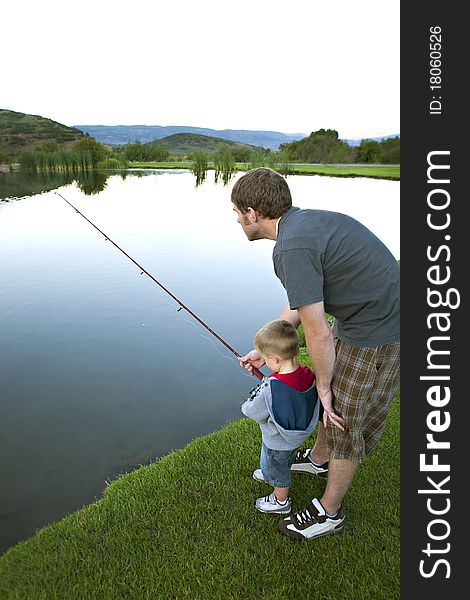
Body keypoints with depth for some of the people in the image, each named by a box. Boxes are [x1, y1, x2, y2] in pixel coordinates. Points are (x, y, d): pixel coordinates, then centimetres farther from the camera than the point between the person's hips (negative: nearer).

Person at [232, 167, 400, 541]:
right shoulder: (304, 221, 6)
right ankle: (319, 459, 53)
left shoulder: (291, 249, -26)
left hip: (377, 340, -9)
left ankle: (329, 511, 32)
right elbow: (300, 303, 14)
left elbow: (318, 334, -24)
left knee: (345, 421, 8)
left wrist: (324, 386, -7)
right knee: (333, 402, 26)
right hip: (357, 321, 9)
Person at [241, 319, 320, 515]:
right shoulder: (308, 374, -20)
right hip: (298, 434, 7)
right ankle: (269, 474, 64)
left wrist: (247, 405, -3)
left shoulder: (272, 387, -40)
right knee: (284, 463, 35)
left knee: (277, 470, 23)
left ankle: (281, 501, 48)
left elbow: (253, 412, -24)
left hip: (278, 443, -6)